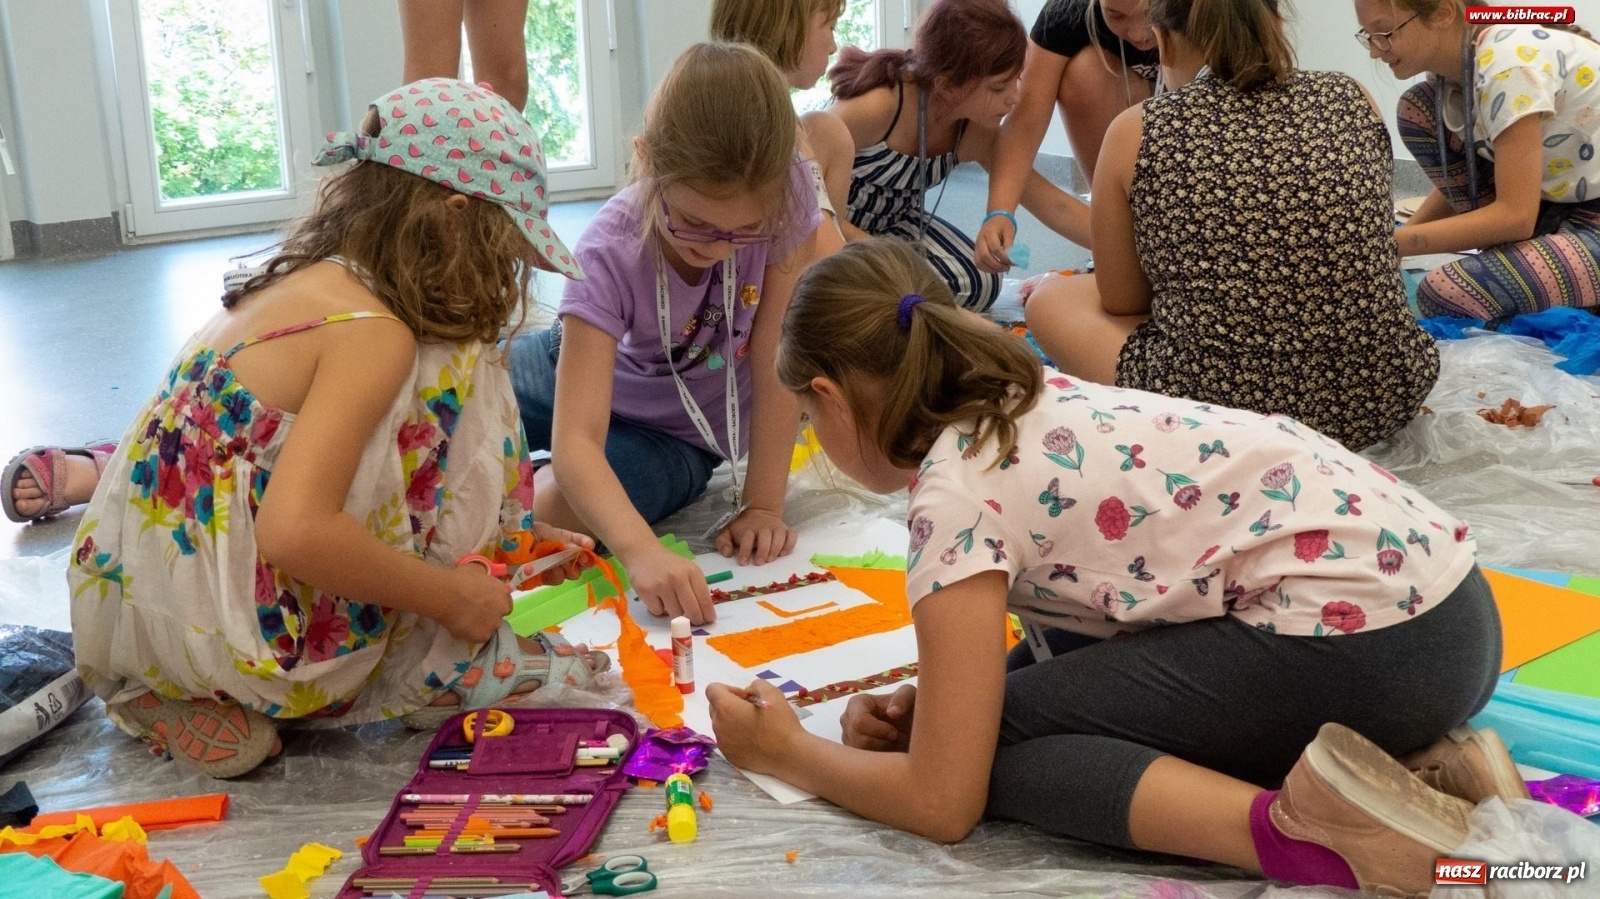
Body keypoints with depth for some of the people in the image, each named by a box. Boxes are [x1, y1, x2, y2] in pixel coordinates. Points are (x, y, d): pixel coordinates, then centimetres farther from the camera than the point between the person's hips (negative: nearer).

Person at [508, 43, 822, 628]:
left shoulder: (785, 198, -30)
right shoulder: (610, 253, -34)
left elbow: (777, 361, -22)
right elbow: (575, 444, -41)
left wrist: (762, 505, -23)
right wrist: (641, 550, -56)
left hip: (679, 433, 0)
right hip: (586, 368, 0)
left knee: (552, 512, -28)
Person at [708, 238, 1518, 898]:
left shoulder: (957, 492, -9)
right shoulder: (1031, 406, 16)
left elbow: (942, 801, -7)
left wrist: (788, 751, 10)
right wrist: (917, 706, 11)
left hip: (1364, 645, -9)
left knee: (993, 736, -1)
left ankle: (1307, 824, -18)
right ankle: (1418, 759, 9)